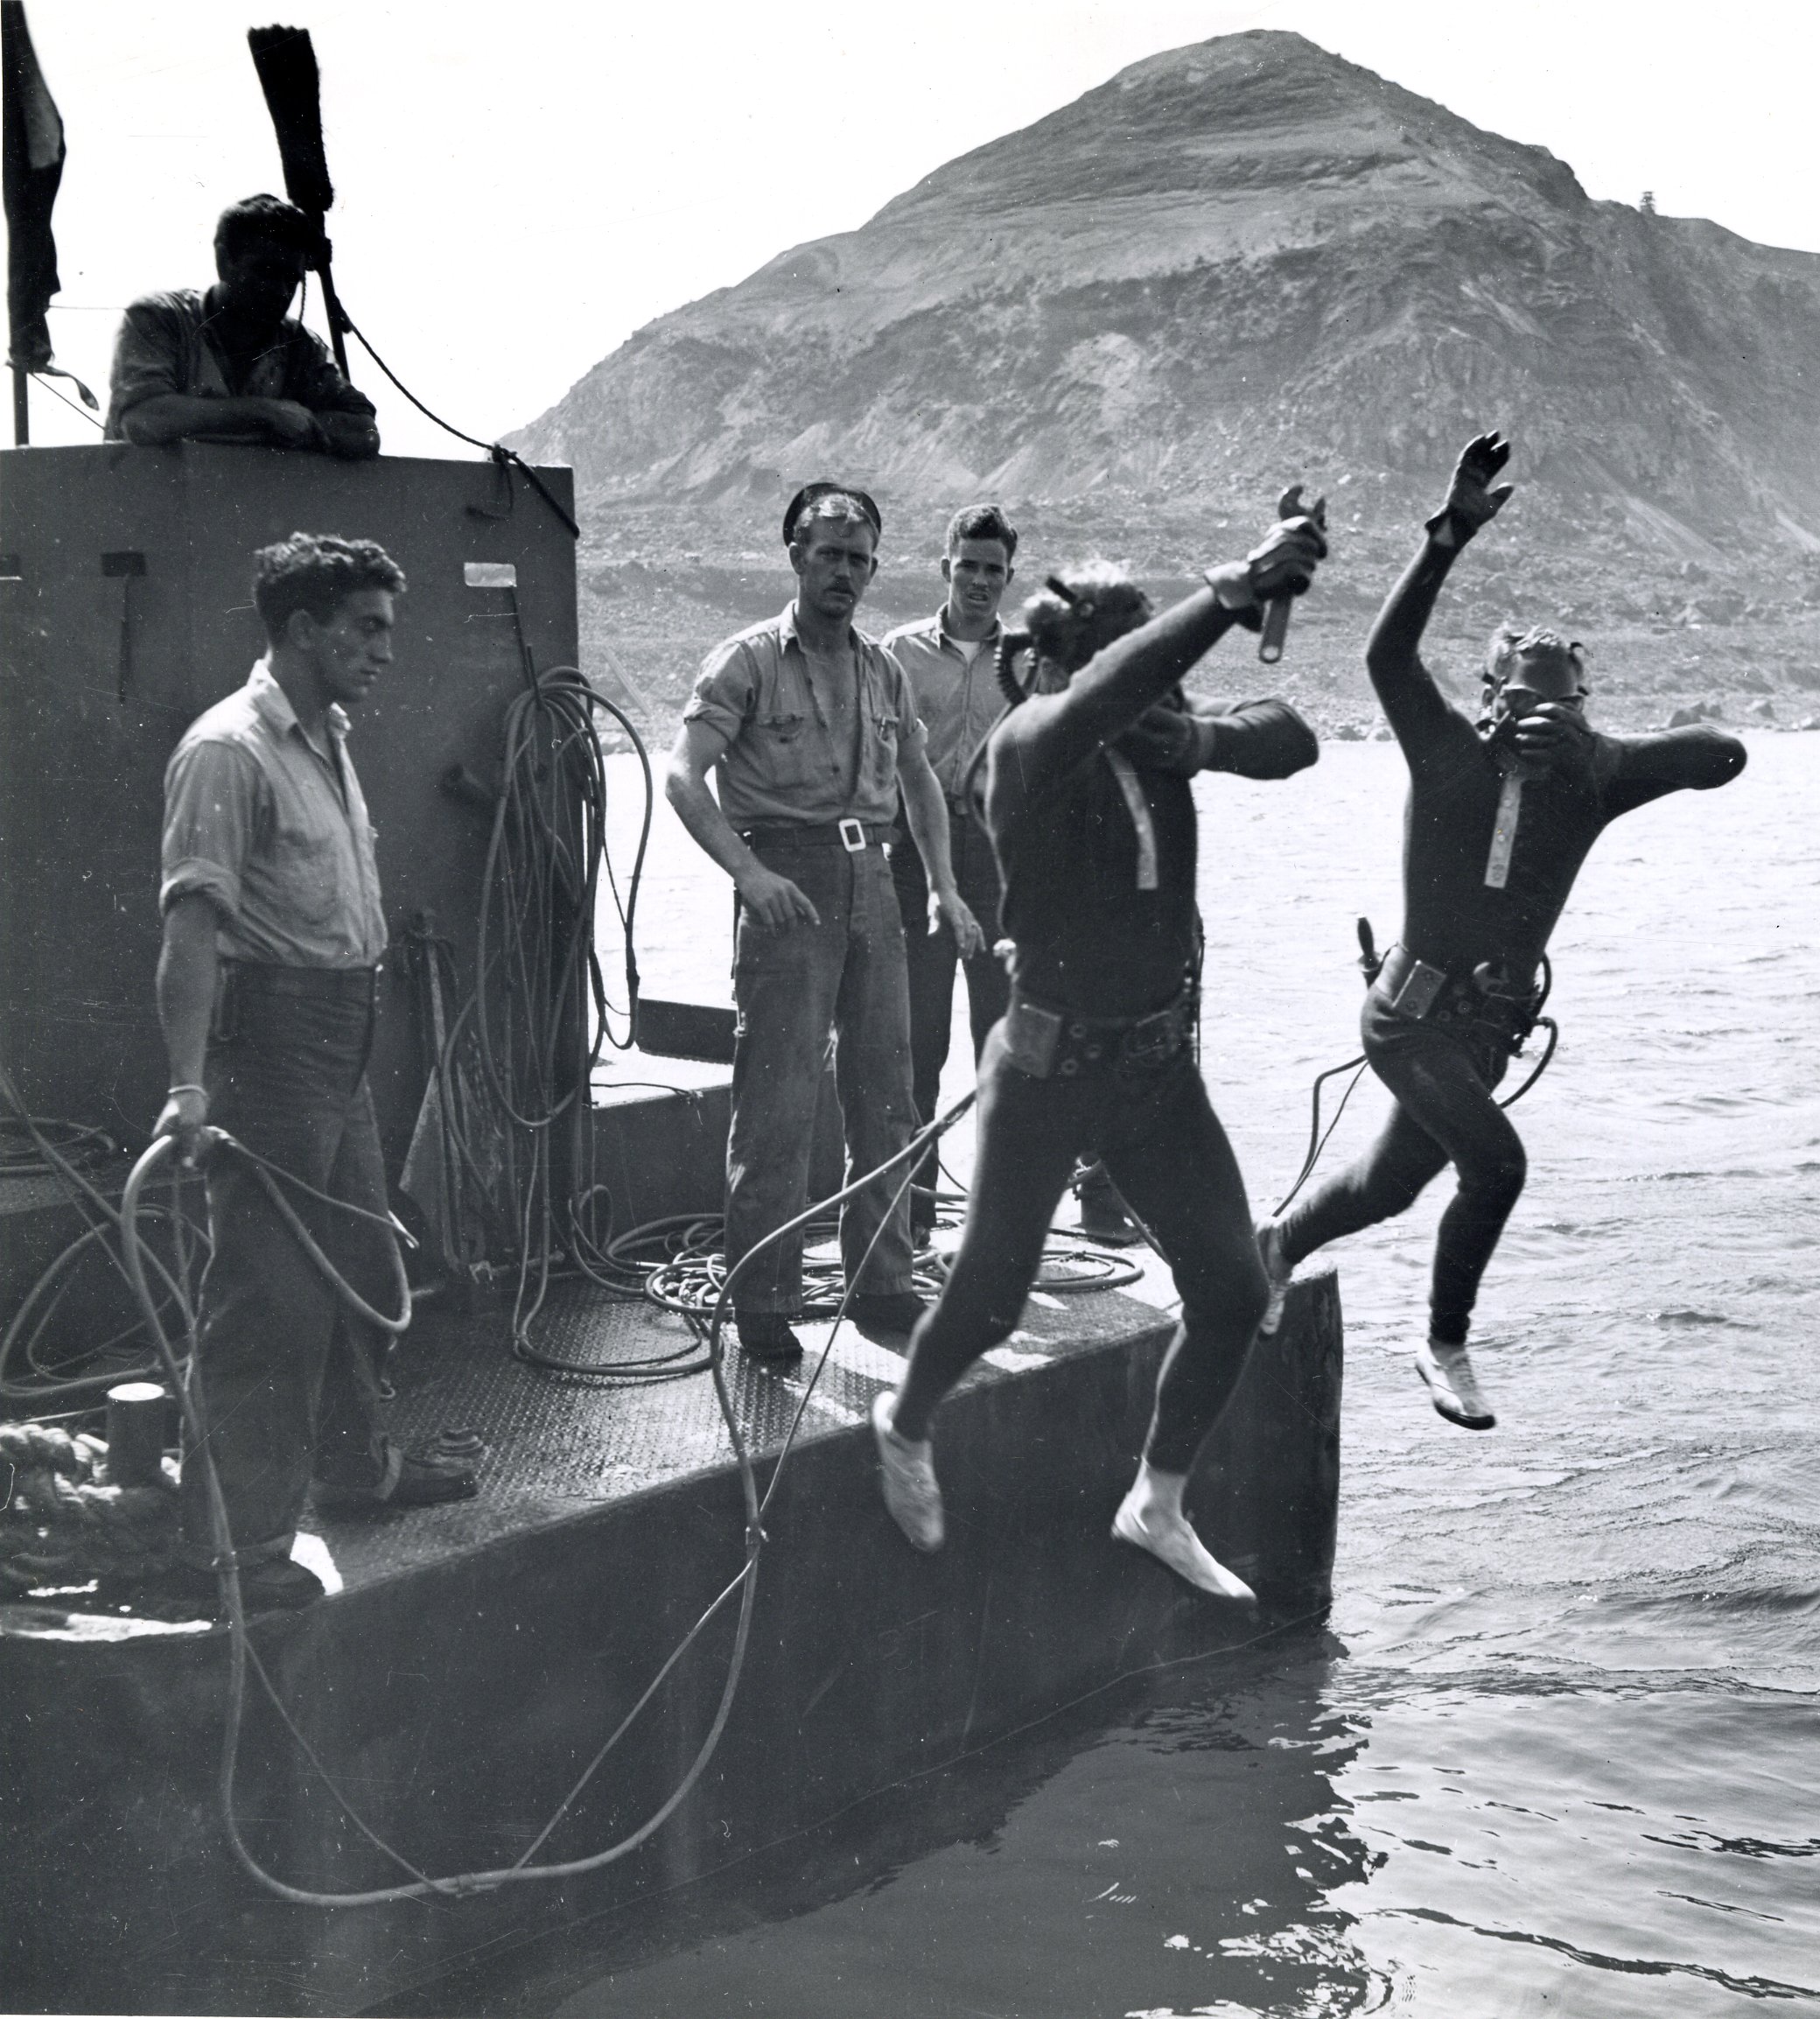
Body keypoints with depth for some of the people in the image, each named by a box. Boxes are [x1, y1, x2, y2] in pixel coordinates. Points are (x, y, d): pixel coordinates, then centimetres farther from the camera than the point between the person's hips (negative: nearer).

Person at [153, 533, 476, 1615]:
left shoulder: (328, 738, 13)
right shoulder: (229, 749, -17)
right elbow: (192, 920, -25)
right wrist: (190, 1083, -32)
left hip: (340, 1037, 10)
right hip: (271, 1033, -10)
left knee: (361, 1258, 21)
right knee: (270, 1293, -7)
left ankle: (353, 1460, 39)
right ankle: (235, 1545, 1)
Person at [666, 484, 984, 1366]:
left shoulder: (883, 670, 15)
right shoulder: (749, 660, -3)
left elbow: (918, 780, 25)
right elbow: (682, 776, -11)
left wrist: (945, 886, 14)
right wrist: (748, 871, -24)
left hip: (871, 881, 6)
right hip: (787, 885, -6)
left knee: (886, 1094, 9)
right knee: (778, 1101, -7)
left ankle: (880, 1284, 20)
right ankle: (763, 1303, 1)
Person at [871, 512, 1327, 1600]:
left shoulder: (1154, 735, -1)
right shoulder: (1034, 743, -18)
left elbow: (1293, 740, 4)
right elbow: (1101, 696, -41)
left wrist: (1205, 740, -16)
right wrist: (1234, 592, -46)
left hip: (1160, 1063, 6)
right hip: (1051, 1068, -6)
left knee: (1234, 1290, 4)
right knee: (993, 1296, 7)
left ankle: (1159, 1507, 23)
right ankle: (906, 1427, 40)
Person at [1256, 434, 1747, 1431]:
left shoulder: (1594, 775, 0)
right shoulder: (1447, 752, -10)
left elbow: (1722, 757, -10)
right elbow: (1387, 653, -24)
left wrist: (1582, 736, -23)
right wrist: (1450, 534, -32)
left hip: (1492, 1023, 6)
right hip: (1415, 1012, -6)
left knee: (1391, 1183, 18)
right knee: (1496, 1163, -22)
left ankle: (1280, 1241, 47)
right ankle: (1445, 1347, -2)